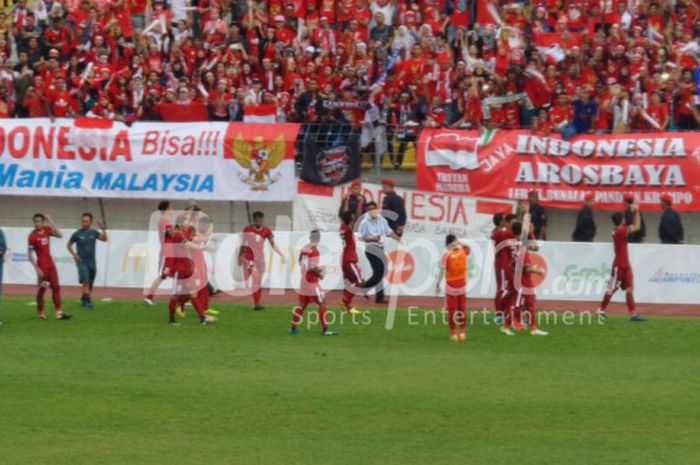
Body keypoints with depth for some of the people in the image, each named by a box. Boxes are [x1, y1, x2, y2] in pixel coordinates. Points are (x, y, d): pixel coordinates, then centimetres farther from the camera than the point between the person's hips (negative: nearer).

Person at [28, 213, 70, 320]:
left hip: (50, 263, 6)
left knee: (56, 287, 3)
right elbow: (30, 254, -13)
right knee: (42, 288, 2)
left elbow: (60, 235, -4)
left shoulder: (47, 230, 4)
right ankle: (40, 312, 18)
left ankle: (59, 313, 4)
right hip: (42, 265, -6)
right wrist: (37, 269, -18)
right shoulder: (33, 236, -13)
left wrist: (50, 221, -6)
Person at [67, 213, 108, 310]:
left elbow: (104, 239, -10)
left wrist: (103, 229, -26)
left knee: (90, 284, 10)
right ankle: (88, 301, -20)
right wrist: (74, 255, -7)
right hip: (82, 261, -3)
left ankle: (83, 299, 28)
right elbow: (69, 245, 6)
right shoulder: (77, 234, -4)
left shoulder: (93, 233, 2)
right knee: (86, 281, -18)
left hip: (92, 262, 3)